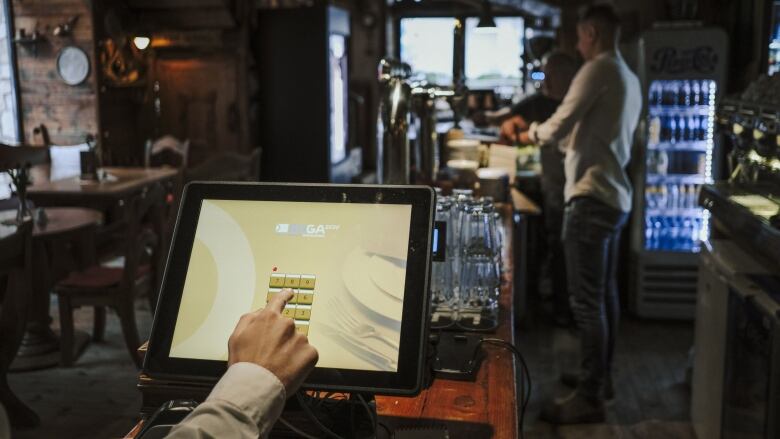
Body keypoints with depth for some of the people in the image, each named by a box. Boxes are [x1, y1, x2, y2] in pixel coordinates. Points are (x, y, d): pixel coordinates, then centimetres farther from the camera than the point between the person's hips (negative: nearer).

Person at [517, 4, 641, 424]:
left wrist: (533, 133, 4)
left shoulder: (598, 69, -12)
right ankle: (600, 376, 29)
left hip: (593, 198, -10)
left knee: (587, 301, -6)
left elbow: (559, 126, -15)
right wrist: (567, 136, 22)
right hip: (615, 197, 10)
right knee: (604, 294, 17)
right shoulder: (630, 79, 15)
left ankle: (589, 399, -1)